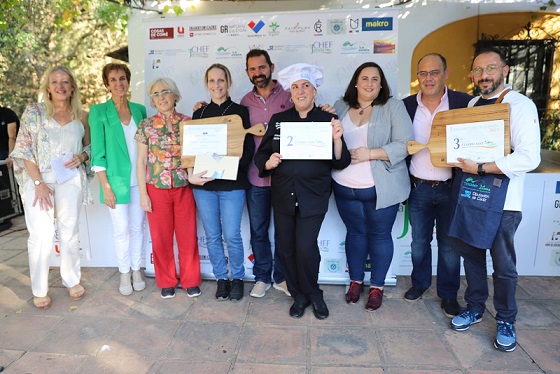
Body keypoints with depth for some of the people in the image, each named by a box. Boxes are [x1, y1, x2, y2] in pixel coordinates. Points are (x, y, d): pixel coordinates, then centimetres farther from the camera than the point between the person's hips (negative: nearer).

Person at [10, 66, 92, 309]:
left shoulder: (82, 116, 6)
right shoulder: (34, 112, -1)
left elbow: (89, 146, 16)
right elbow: (24, 150, -4)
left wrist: (81, 157, -8)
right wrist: (38, 183, -12)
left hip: (70, 180, 2)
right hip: (38, 180, -2)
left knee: (70, 232, 9)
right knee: (41, 236, 0)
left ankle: (72, 280, 25)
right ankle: (39, 290, 16)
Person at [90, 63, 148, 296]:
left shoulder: (139, 109, 7)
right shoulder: (99, 111, -4)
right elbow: (98, 153, -6)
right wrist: (105, 186, -11)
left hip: (139, 180, 3)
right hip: (117, 180, -3)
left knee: (137, 227, 11)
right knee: (121, 230, 5)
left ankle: (137, 270, 27)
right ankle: (124, 273, 24)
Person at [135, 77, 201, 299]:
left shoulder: (187, 122, 2)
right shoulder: (146, 125, 2)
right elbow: (141, 161, 3)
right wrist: (143, 194, -2)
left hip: (184, 188, 0)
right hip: (157, 189, 0)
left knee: (188, 236, 5)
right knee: (161, 237, 9)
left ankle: (191, 281, 24)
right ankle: (166, 282, 28)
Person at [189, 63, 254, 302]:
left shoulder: (240, 112, 2)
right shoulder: (199, 114, 11)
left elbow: (248, 148, -4)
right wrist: (191, 173, -11)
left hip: (232, 183, -3)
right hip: (203, 184, 3)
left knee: (232, 235, 0)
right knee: (212, 235, 9)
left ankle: (237, 278, 22)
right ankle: (221, 279, 26)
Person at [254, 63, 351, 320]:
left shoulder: (327, 120, 1)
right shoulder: (278, 120, 8)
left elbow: (341, 163, -3)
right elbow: (261, 154, 8)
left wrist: (337, 139, -20)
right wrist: (268, 163, -14)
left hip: (313, 196, -3)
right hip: (282, 195, 3)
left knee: (306, 247, -7)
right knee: (285, 248, 7)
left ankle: (312, 293, 23)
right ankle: (299, 295, 30)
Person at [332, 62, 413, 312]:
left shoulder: (393, 107, -4)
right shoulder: (340, 107, 7)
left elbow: (404, 144, -11)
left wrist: (370, 154, -19)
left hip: (381, 189, -3)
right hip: (345, 188, 3)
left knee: (379, 235, 9)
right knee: (354, 232, 15)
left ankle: (377, 287, 27)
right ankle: (355, 281, 33)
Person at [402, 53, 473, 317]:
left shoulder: (464, 102, -5)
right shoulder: (406, 105, 1)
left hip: (451, 188, -1)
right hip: (418, 188, 2)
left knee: (449, 244, 11)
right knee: (419, 241, 16)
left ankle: (449, 294, 30)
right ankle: (419, 283, 37)